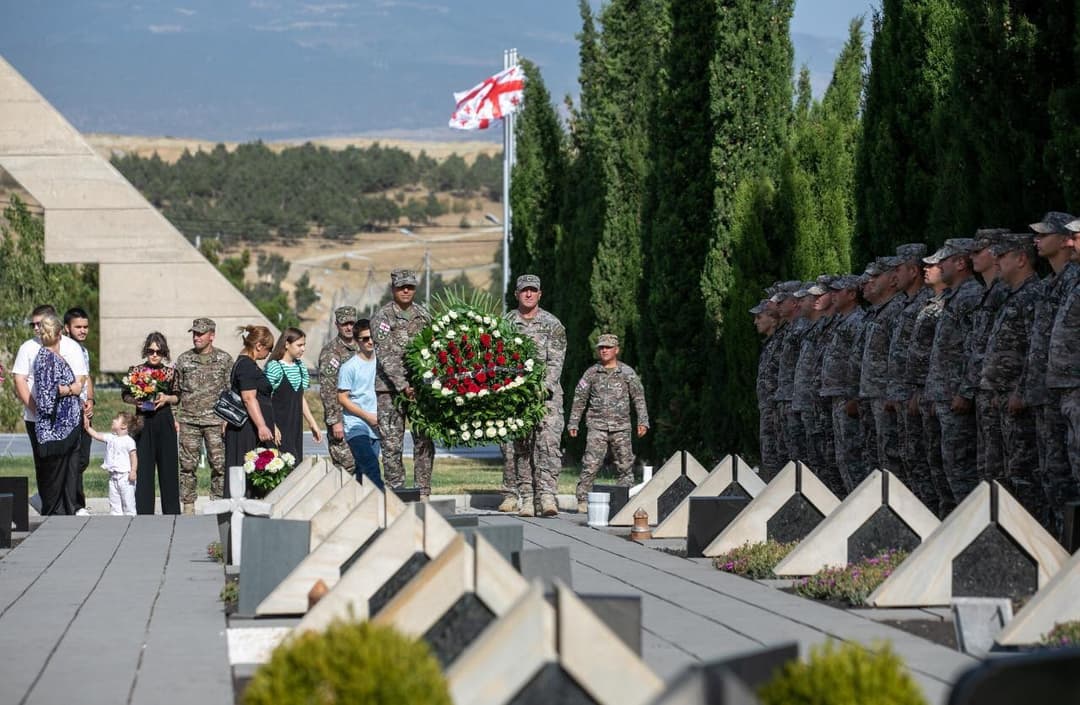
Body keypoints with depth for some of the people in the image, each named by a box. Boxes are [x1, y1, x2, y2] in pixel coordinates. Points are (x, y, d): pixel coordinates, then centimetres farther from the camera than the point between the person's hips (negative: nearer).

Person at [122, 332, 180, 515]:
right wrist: (134, 401, -14)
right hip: (143, 422, -1)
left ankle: (171, 510, 11)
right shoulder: (136, 371, 3)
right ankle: (144, 510, 1)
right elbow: (125, 395, 7)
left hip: (165, 422, 1)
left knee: (168, 465, 3)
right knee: (143, 466, -3)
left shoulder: (170, 372, 6)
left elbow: (177, 397, 11)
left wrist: (166, 398, -9)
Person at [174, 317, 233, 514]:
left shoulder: (225, 359, 4)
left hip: (215, 421, -1)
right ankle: (188, 505, 8)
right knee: (187, 465, 2)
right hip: (188, 421, 1)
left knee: (219, 464, -2)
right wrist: (175, 419, 4)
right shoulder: (184, 359, 8)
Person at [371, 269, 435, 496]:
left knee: (425, 441, 1)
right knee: (392, 444, -1)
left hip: (420, 387, 4)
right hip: (390, 388, -4)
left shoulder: (423, 315, 11)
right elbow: (386, 356, -12)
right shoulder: (382, 317, -4)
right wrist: (403, 386, -20)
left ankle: (423, 491, 7)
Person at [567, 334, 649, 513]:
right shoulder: (591, 373, 7)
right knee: (590, 464, -11)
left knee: (625, 465, 1)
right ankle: (583, 500, -8)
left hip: (621, 426, 1)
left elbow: (639, 398, 8)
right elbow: (579, 399, 11)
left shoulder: (627, 373, 7)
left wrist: (643, 421, -1)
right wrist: (573, 423, 8)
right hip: (597, 425, -1)